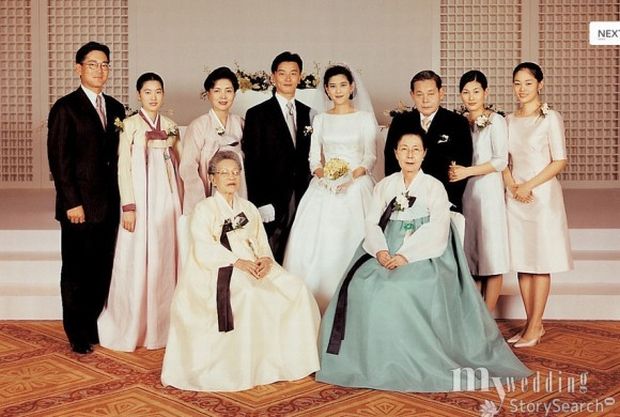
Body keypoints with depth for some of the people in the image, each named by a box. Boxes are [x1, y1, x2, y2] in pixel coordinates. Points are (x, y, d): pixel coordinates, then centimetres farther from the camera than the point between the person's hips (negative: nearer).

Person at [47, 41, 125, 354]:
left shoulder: (116, 108, 12)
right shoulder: (65, 108, -5)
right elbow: (58, 159, -9)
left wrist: (120, 199, 7)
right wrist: (72, 203, -14)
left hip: (109, 205, 5)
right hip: (79, 206, -5)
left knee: (102, 270, 10)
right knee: (76, 271, 5)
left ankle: (95, 327, 23)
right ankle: (77, 335, 18)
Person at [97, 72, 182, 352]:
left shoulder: (170, 127, 11)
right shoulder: (130, 125, -2)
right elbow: (124, 168, -6)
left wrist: (179, 204, 11)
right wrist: (128, 207, -13)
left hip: (166, 200, 4)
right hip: (140, 198, -4)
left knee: (164, 261, 7)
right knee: (135, 263, -1)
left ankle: (160, 326, 17)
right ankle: (131, 328, 11)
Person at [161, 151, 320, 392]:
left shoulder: (249, 209, 21)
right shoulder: (203, 209, 4)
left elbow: (261, 243, 12)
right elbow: (205, 250, -11)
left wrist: (265, 259, -12)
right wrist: (238, 262, -23)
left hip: (251, 267, 6)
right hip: (215, 272, -5)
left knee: (295, 289, -16)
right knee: (249, 293, -35)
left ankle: (286, 359, -9)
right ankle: (242, 367, -27)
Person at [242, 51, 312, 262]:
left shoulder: (306, 113, 13)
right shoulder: (257, 114, -1)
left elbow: (307, 157, 15)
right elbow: (252, 163, -5)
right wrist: (260, 203, -11)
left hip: (301, 198, 4)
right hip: (271, 200, -4)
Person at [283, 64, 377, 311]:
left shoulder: (365, 118, 7)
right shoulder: (320, 119, 15)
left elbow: (370, 156, 2)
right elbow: (314, 157, 11)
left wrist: (353, 174, -16)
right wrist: (322, 172, -11)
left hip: (356, 186, -2)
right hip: (324, 188, 2)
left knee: (352, 241, -12)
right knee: (316, 241, -9)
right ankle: (316, 303, -4)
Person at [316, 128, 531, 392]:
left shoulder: (434, 187, 2)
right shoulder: (384, 186, 15)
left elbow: (436, 232, -9)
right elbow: (372, 222, 7)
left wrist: (406, 255, -21)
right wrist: (381, 251, -13)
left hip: (422, 256, -4)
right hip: (386, 253, 4)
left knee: (405, 287, -33)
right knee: (363, 285, -24)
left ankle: (412, 362, -20)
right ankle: (370, 358, -13)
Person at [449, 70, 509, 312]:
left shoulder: (495, 121, -2)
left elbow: (501, 161, -10)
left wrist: (467, 171, -17)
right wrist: (453, 170, 0)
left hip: (488, 191, -4)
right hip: (463, 193, 5)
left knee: (490, 256, -2)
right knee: (468, 255, 4)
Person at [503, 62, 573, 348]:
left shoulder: (550, 118, -4)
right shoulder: (509, 120, 11)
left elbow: (560, 162, -7)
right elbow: (503, 161, 11)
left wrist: (528, 186, -12)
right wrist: (513, 187, -6)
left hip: (542, 194, -5)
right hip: (515, 197, 5)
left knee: (540, 262, -1)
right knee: (521, 261, 6)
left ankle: (535, 326, 5)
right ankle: (531, 323, 15)